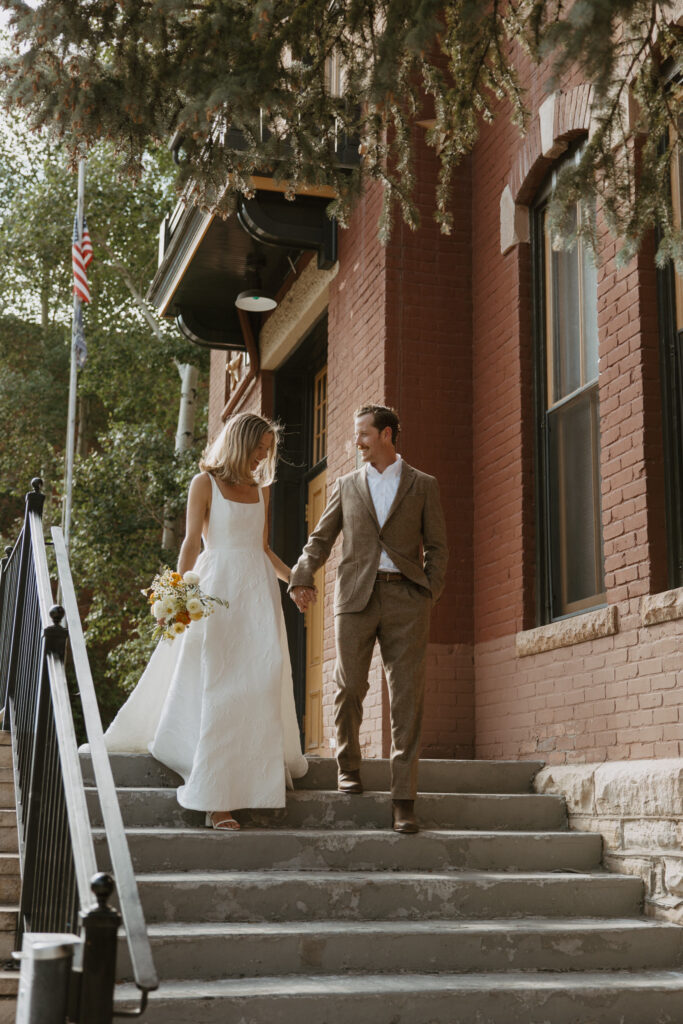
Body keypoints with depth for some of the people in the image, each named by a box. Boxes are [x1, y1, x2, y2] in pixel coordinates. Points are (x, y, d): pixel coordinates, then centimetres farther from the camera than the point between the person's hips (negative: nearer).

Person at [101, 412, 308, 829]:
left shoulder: (260, 488, 16)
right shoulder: (206, 483, 0)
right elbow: (192, 543, -5)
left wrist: (295, 578, 12)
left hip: (259, 589, 6)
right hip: (220, 588, -6)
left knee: (261, 679, 1)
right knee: (217, 684, -7)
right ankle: (216, 798, -6)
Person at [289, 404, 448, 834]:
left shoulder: (423, 486, 11)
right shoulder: (347, 485, 16)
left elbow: (437, 546, 9)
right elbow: (321, 539, 15)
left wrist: (429, 593, -3)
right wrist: (303, 578, -1)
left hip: (405, 597, -1)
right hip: (356, 597, 2)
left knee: (408, 700, -5)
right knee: (349, 688, 1)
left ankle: (404, 802, -3)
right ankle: (349, 766, 28)